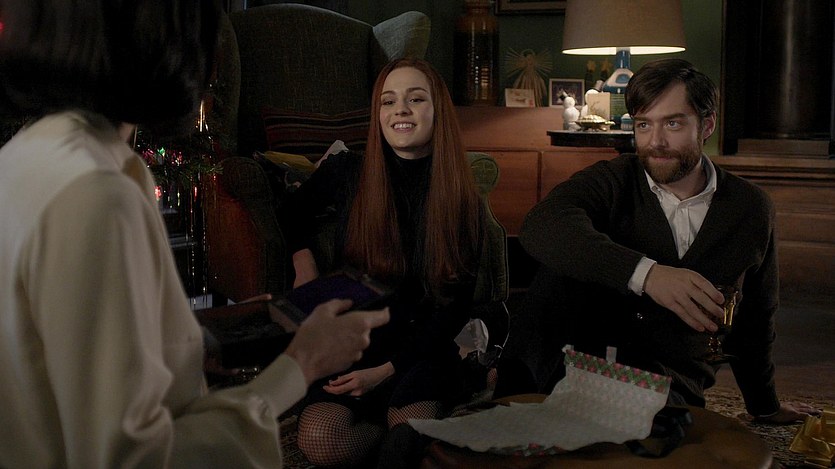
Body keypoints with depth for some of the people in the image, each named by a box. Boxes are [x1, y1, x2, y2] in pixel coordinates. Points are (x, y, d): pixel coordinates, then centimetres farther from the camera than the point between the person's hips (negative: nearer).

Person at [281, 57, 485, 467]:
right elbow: (295, 211, 23)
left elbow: (454, 307, -2)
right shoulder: (346, 172, 0)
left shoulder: (462, 200, -2)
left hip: (420, 347, -2)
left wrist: (386, 370, -13)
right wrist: (304, 264, 3)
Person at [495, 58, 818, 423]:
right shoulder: (611, 181, -3)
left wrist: (765, 406, 31)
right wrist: (645, 273, -40)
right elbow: (541, 227, -27)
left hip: (672, 380, 1)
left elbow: (755, 315, 20)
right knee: (565, 263, -27)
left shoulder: (751, 208, 6)